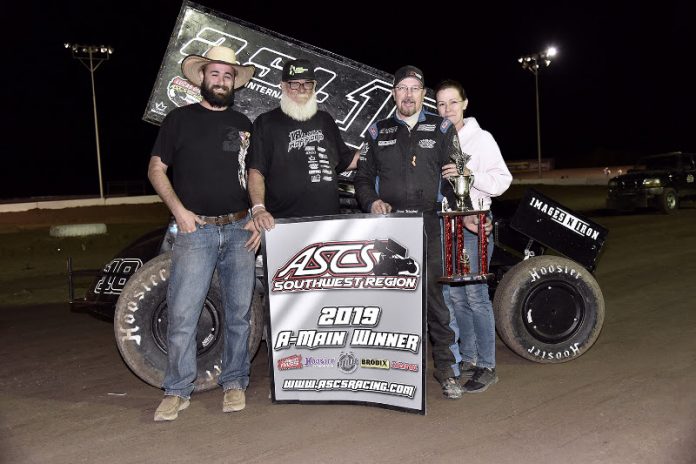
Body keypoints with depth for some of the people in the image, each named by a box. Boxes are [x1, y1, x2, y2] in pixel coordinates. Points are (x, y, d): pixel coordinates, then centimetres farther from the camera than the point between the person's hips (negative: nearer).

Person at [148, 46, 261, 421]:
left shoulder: (243, 125, 15)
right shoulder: (179, 119, 5)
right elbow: (156, 168, 5)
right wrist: (179, 210, -9)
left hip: (239, 230, 3)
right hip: (195, 230, -3)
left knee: (239, 313, 7)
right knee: (182, 314, -6)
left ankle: (234, 383, 20)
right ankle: (177, 390, 9)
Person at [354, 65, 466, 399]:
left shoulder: (441, 129, 12)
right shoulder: (378, 132, 16)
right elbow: (363, 178, 18)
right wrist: (372, 201, -1)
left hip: (431, 225, -1)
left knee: (437, 297, -2)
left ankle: (446, 368, 9)